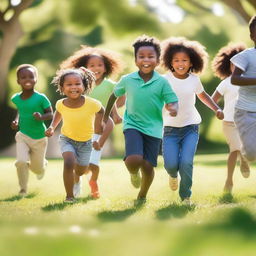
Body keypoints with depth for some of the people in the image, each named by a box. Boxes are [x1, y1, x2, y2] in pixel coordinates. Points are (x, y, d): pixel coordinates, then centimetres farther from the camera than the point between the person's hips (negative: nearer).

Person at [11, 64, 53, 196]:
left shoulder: (41, 98, -18)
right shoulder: (16, 98, -4)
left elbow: (50, 114, -12)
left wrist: (41, 117, -31)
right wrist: (16, 121, -1)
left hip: (39, 138, -2)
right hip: (22, 136, 2)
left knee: (37, 168, 11)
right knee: (21, 162, -22)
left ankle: (42, 164, 50)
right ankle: (23, 189, 0)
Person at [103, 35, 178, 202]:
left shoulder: (162, 82, -6)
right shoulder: (127, 80, -2)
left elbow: (173, 102, -7)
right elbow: (115, 95, 14)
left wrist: (173, 108, -31)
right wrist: (106, 116, 22)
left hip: (153, 128, 0)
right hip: (132, 125, 0)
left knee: (148, 167, 1)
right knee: (133, 160, -22)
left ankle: (142, 196, 30)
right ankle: (134, 174, 17)